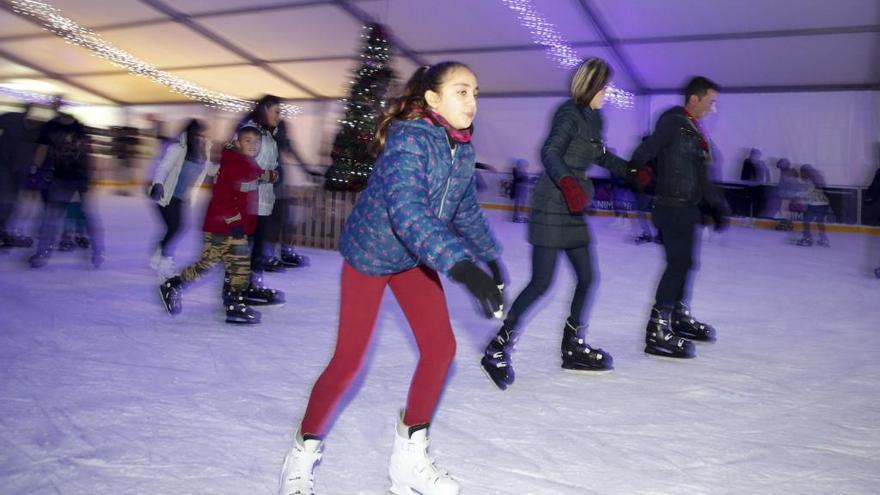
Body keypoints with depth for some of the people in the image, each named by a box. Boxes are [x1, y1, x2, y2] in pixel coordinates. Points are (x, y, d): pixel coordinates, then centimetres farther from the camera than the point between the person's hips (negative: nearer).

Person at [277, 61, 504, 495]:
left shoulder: (462, 149, -4)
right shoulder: (409, 137, -28)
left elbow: (467, 211, 11)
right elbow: (407, 210, -43)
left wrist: (491, 258, 14)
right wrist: (460, 264, -54)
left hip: (415, 257, 7)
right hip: (370, 252, -7)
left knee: (440, 347, 0)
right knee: (349, 359, -3)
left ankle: (409, 458, 16)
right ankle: (303, 453, 21)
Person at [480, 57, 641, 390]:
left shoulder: (591, 117, 14)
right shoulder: (569, 113, -11)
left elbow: (600, 155, 31)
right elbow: (549, 153, -27)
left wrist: (630, 171, 32)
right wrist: (566, 181, -43)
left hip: (573, 210, 9)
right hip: (552, 207, -9)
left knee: (586, 277, 11)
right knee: (541, 283, -9)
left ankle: (573, 347, 25)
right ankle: (498, 348, 1)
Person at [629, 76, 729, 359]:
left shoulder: (694, 129, 19)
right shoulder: (672, 122, -10)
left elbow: (701, 176, 23)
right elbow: (645, 152, -20)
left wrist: (717, 206, 22)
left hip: (688, 207, 10)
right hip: (673, 207, -10)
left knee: (683, 263, 18)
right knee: (679, 263, -13)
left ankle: (679, 316, 33)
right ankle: (658, 330, -10)